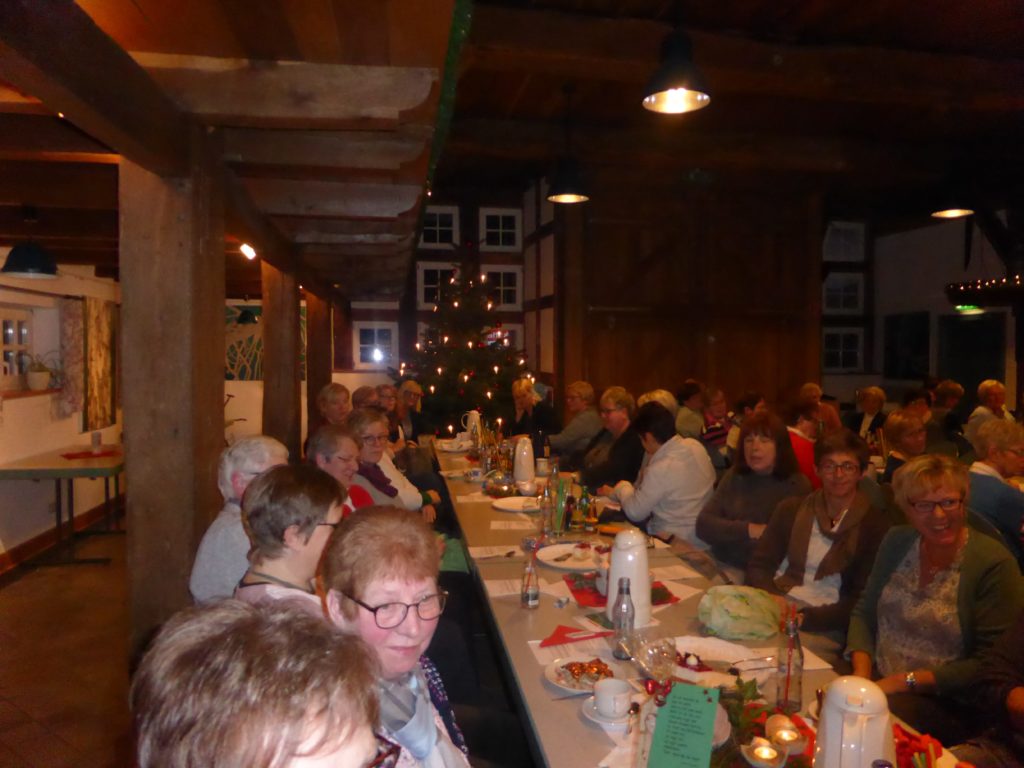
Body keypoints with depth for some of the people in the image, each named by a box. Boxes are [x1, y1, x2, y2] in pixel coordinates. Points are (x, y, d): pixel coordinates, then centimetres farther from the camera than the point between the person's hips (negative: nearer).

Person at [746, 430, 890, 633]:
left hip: (822, 629, -1)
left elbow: (861, 601, -2)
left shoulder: (875, 526, 2)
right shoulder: (791, 509, 11)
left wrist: (804, 618, -15)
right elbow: (758, 565, 8)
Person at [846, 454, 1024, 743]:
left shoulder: (994, 564, -12)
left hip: (950, 706, -5)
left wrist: (904, 681, -17)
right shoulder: (896, 542, 4)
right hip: (878, 684, 5)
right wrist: (861, 673, -8)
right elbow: (864, 613, 9)